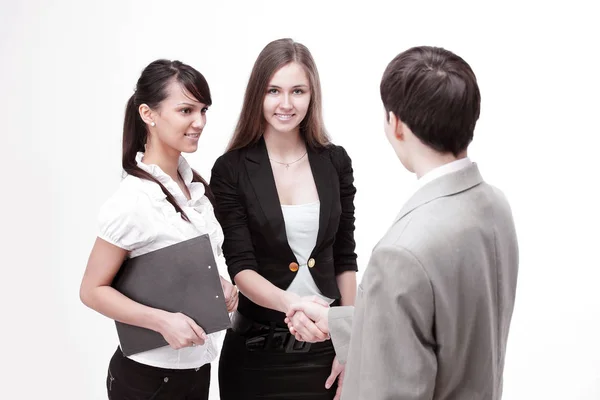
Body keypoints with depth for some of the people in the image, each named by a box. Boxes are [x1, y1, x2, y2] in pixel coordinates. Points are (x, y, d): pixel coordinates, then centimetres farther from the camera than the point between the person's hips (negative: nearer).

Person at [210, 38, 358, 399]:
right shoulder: (232, 169, -8)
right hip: (257, 346, -2)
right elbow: (240, 267, -13)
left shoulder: (335, 161, 0)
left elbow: (345, 258, 5)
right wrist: (291, 302, -31)